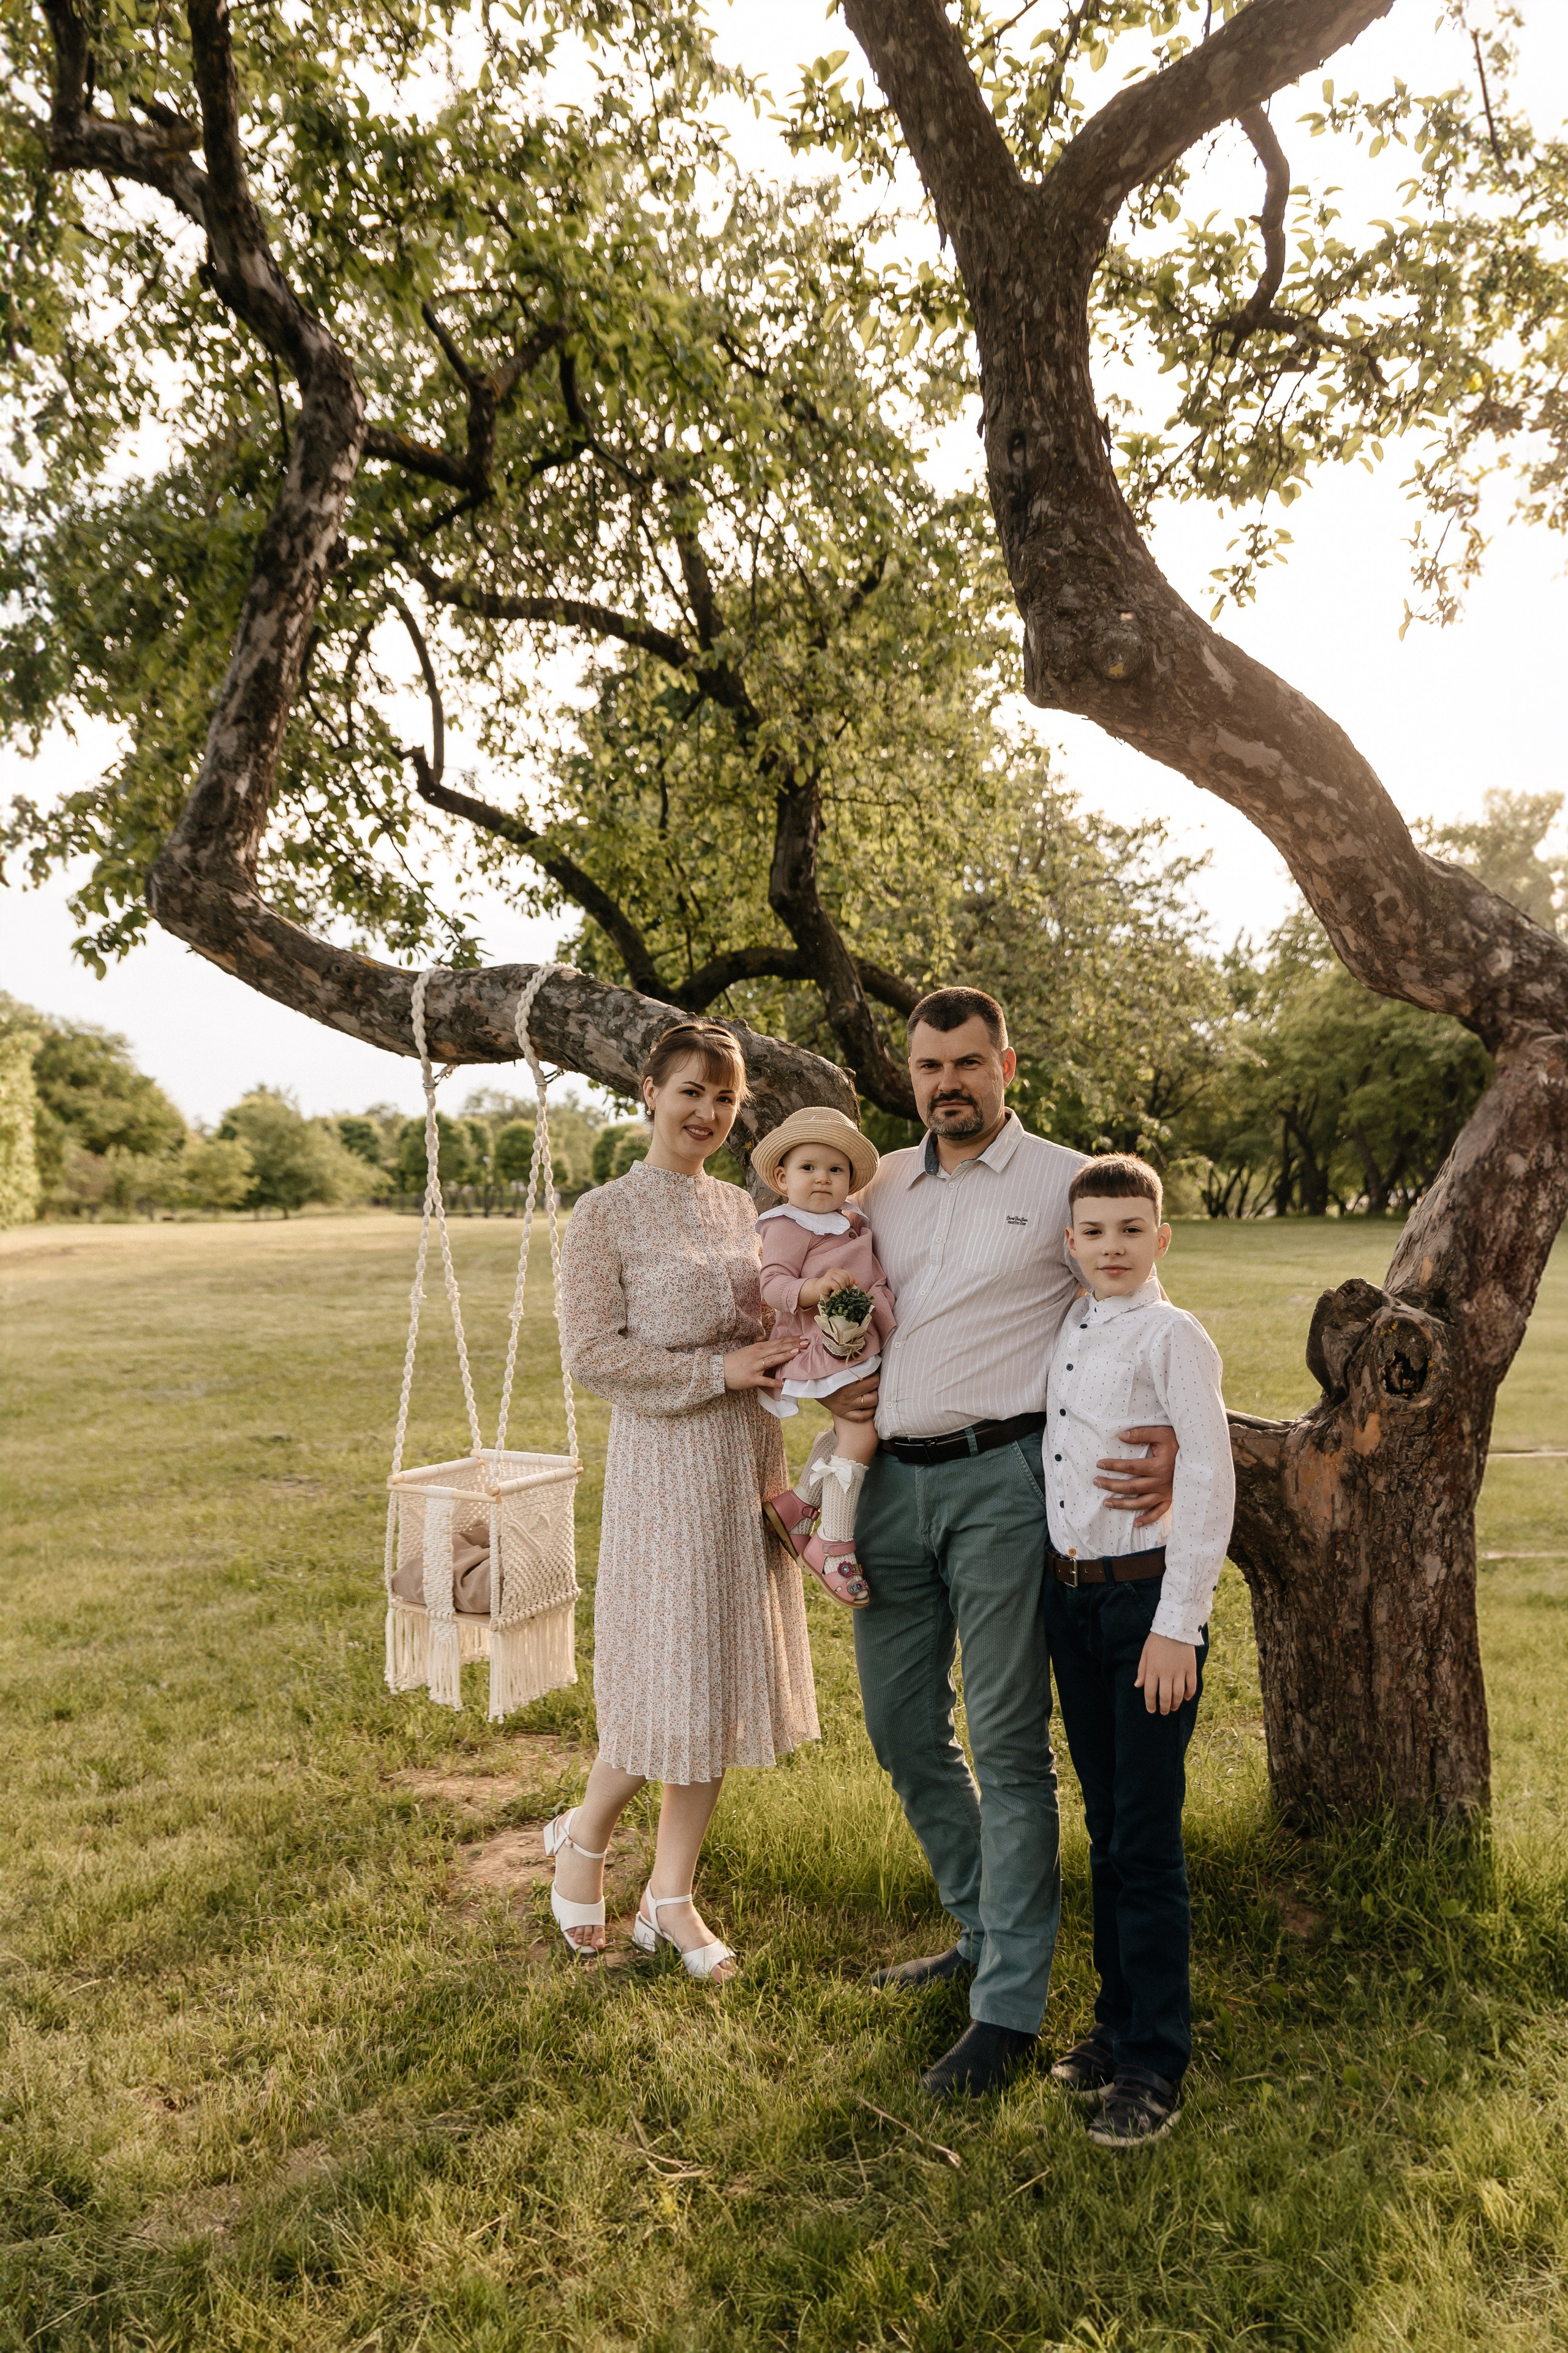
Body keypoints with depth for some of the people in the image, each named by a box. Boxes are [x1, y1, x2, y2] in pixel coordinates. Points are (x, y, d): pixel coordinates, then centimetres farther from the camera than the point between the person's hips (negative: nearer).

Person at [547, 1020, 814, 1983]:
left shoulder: (744, 1208, 11)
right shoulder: (606, 1215, -8)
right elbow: (591, 1351, -13)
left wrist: (782, 1353, -2)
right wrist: (716, 1370, -18)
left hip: (749, 1458, 6)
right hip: (665, 1461, -6)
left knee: (728, 1677, 10)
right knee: (672, 1673, -2)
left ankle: (672, 1894, 25)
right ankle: (585, 1834, 28)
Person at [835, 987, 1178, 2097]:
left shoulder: (1068, 1182, -1)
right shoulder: (881, 1186, 12)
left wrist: (1172, 1443, -19)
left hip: (1000, 1476, -5)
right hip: (890, 1479, 6)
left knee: (1008, 1744, -1)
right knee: (904, 1731, 13)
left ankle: (1010, 2008, 12)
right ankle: (985, 1933, 34)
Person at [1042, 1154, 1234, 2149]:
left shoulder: (1174, 1338, -12)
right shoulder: (1061, 1333, 8)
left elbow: (1210, 1483, -16)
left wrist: (1177, 1623, -17)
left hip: (1148, 1598, -6)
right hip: (1070, 1593, 6)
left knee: (1147, 1839, 1)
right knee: (1105, 1824, 17)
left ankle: (1155, 2064, 15)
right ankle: (1119, 2019, 32)